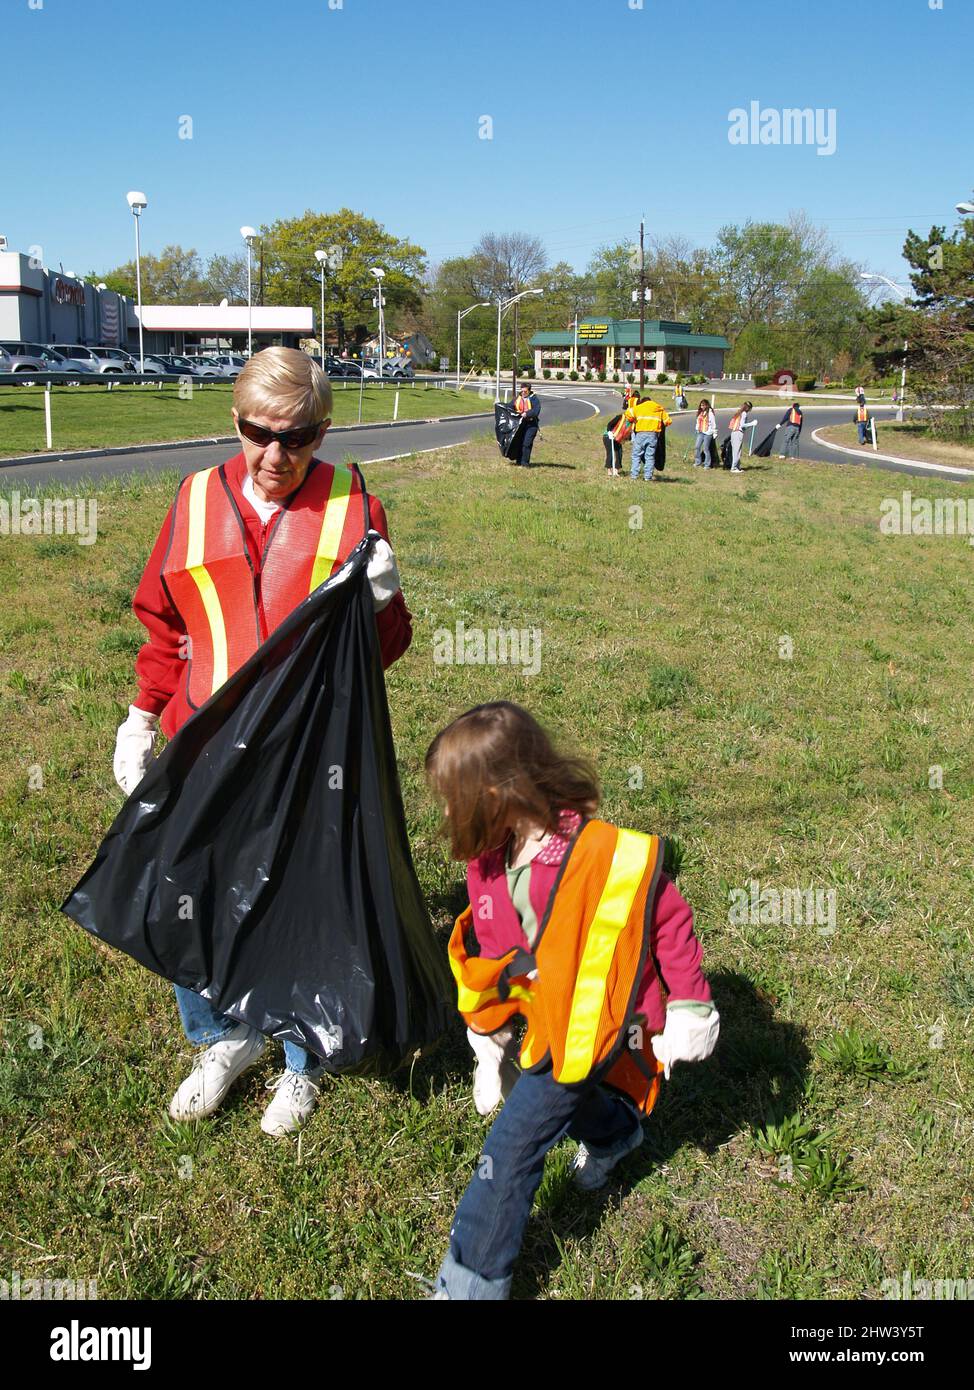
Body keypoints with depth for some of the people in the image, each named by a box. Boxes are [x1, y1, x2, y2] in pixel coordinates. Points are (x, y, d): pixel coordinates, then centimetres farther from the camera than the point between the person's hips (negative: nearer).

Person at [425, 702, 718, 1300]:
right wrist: (489, 1042, 13)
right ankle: (616, 1132, 59)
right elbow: (486, 957, 8)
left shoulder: (606, 855, -24)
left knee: (512, 1146, -9)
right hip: (545, 1027, 7)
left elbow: (669, 920, -12)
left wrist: (688, 1011, -6)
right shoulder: (488, 862, -4)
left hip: (590, 1031, -7)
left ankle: (471, 1283, 2)